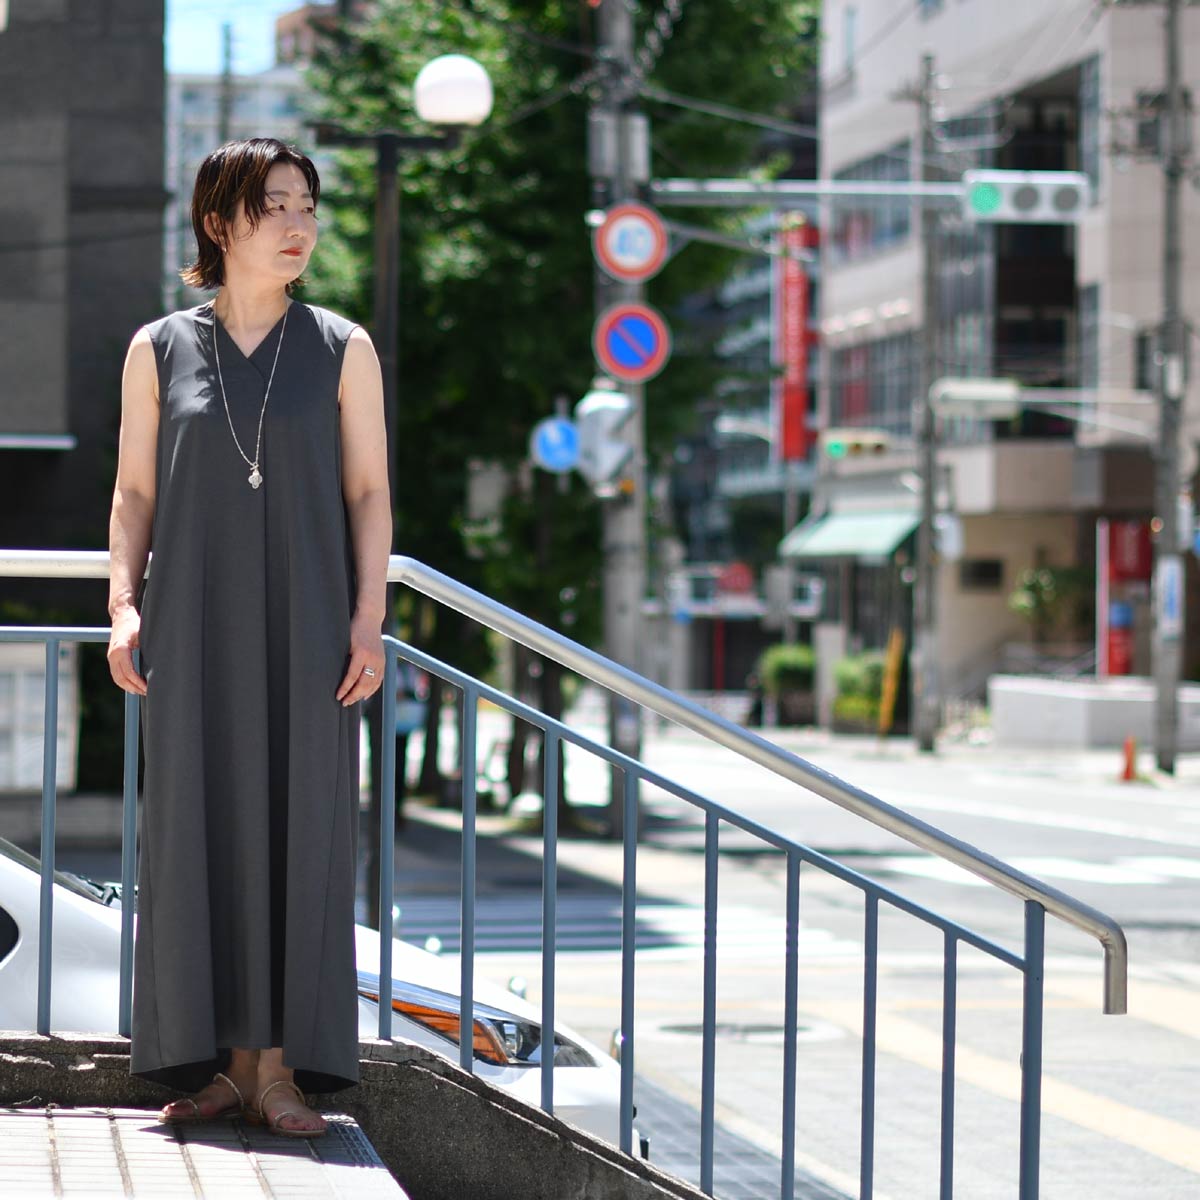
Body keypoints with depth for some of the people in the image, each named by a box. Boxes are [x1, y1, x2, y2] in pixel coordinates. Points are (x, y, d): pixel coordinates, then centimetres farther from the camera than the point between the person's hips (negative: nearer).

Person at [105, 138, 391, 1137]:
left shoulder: (342, 350, 5)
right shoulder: (160, 351, 6)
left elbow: (369, 493, 4)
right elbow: (134, 491, 8)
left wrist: (369, 617, -5)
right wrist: (124, 604, -4)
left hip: (305, 628, 0)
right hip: (196, 628, 0)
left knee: (301, 825, -2)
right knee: (201, 825, 0)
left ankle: (282, 1065, 2)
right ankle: (219, 1060, 7)